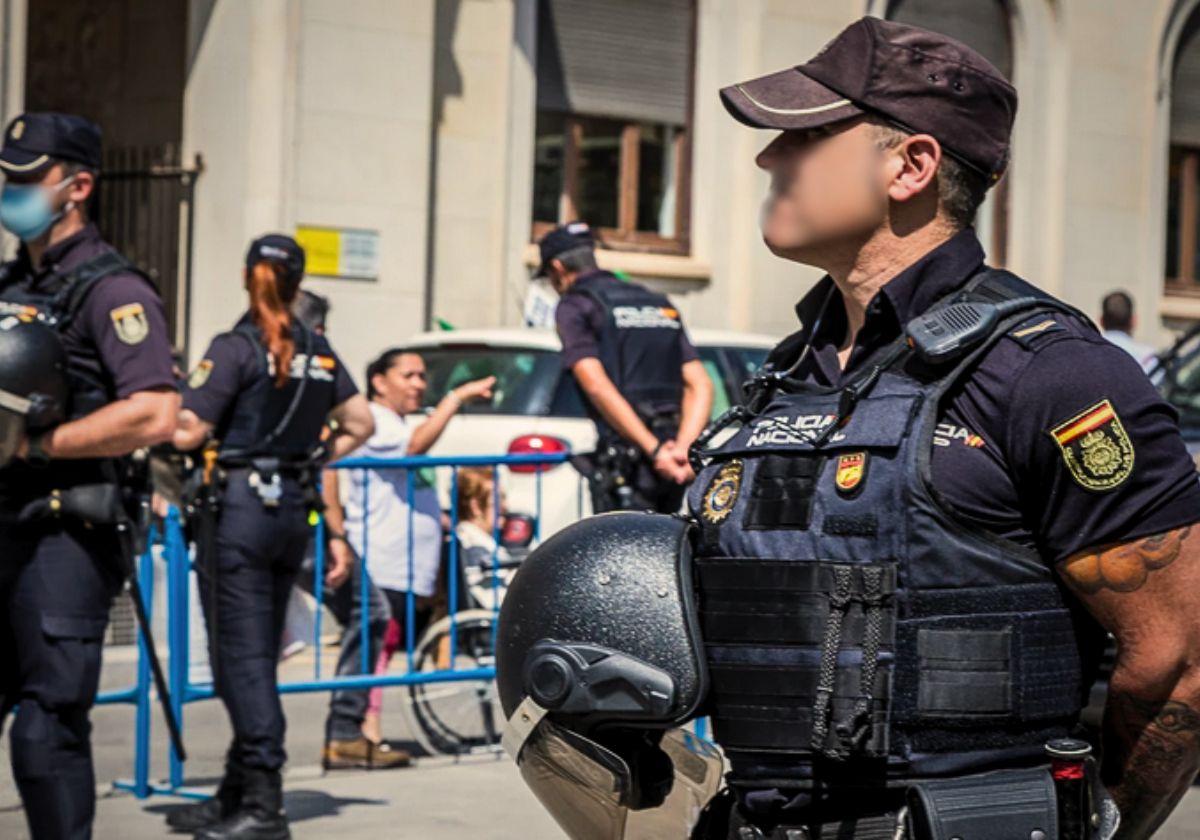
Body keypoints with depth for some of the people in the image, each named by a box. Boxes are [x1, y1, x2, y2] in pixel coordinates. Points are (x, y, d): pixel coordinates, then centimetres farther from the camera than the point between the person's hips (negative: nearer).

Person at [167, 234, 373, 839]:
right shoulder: (318, 351, 10)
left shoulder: (235, 348, -9)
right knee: (257, 656, 13)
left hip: (240, 509, -7)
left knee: (243, 658, -6)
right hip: (293, 511, 7)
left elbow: (187, 431, -15)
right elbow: (361, 423, 15)